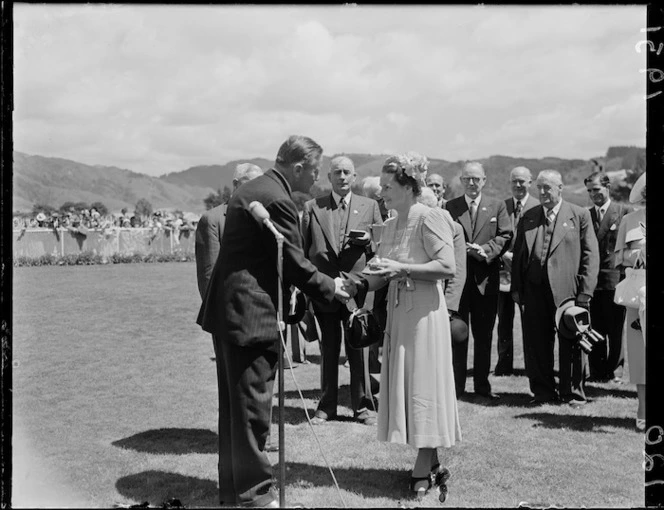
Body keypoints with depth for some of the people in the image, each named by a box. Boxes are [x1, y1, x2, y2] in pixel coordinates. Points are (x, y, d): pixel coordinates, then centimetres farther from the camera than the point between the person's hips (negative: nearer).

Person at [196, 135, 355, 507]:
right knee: (252, 406, -1)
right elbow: (294, 263, -14)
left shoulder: (251, 189, 15)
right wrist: (332, 287, 0)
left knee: (234, 405, 17)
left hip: (228, 309, 10)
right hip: (251, 313, -10)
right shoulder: (277, 199, -17)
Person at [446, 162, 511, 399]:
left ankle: (482, 384, 19)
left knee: (484, 335, 8)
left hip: (486, 279, 1)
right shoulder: (450, 207, 6)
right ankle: (456, 385, 12)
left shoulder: (497, 206, 8)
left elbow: (505, 236, 1)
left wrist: (485, 250, -16)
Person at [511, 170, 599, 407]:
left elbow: (590, 255, 0)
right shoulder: (528, 217, 12)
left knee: (571, 343, 5)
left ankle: (573, 392, 19)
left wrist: (585, 291, -8)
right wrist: (516, 287, 3)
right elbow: (518, 254, 12)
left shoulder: (579, 215, 3)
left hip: (568, 289, -3)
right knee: (536, 343, 6)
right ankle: (543, 391, 19)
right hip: (535, 289, 3)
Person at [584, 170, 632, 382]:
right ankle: (597, 372, 15)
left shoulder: (625, 212, 0)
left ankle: (612, 369, 12)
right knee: (595, 330, 7)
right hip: (591, 281, 4)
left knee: (615, 330, 2)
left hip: (615, 279, -3)